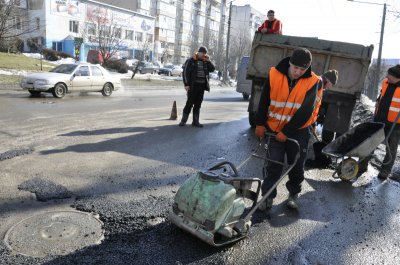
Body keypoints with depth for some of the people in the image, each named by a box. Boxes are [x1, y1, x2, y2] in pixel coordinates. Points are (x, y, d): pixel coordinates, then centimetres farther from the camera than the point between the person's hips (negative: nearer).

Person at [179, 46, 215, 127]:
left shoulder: (205, 61, 13)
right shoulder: (191, 61, -2)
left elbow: (212, 69, 9)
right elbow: (185, 72, -7)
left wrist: (208, 61, -2)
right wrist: (186, 84, -14)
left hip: (202, 85, 5)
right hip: (193, 85, -5)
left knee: (198, 104, 8)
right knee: (190, 103, -4)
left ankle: (195, 121, 14)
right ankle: (183, 120, 6)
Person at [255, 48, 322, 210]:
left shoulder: (313, 82, -14)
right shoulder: (274, 75, -11)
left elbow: (306, 111, -17)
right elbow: (264, 101, -1)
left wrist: (286, 132, -17)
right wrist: (260, 124, 0)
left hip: (298, 131, 0)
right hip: (275, 129, 0)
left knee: (297, 166, 11)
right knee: (273, 165, 1)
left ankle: (293, 194, 32)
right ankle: (268, 196, 12)